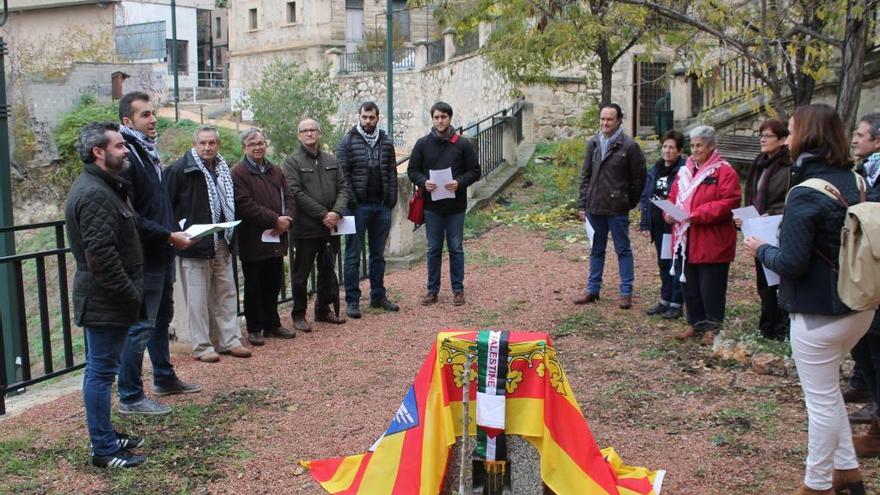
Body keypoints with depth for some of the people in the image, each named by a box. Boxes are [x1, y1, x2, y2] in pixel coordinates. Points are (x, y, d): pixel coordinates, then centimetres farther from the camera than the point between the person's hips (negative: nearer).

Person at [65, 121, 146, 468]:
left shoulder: (102, 186, 14)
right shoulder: (94, 194, -20)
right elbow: (100, 255, -26)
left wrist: (130, 292, 16)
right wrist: (130, 294, -19)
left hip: (105, 297, 11)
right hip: (105, 300, -11)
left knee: (101, 369, 18)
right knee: (101, 371, -2)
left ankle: (107, 436, 30)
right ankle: (104, 449, 7)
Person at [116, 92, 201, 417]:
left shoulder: (147, 152, 15)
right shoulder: (126, 157, -17)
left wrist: (175, 230, 11)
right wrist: (169, 235, -21)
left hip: (162, 254, 10)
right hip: (145, 258, -10)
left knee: (161, 319, 21)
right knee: (141, 326, -4)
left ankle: (164, 378, 35)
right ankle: (130, 398, 5)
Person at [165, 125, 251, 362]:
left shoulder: (223, 169, 11)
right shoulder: (180, 169, -11)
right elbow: (168, 206, -10)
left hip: (222, 244, 7)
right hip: (195, 244, -7)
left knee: (227, 293, 12)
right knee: (198, 298, 0)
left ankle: (230, 340, 22)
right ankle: (202, 347, 9)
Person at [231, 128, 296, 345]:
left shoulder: (275, 171, 13)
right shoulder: (238, 173, -8)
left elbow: (288, 198, 11)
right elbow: (245, 205, -18)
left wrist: (286, 219, -9)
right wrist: (275, 220, -18)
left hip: (276, 240, 6)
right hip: (253, 241, -6)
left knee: (274, 285, 14)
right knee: (254, 287, 5)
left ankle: (272, 325, 26)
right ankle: (254, 329, 14)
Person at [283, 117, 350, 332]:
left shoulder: (330, 160, 12)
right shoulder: (293, 161, -5)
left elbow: (343, 188, 7)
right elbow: (296, 193, -14)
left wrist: (337, 212, -11)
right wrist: (323, 214, -17)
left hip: (330, 226, 5)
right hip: (305, 227, -5)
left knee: (327, 270, 15)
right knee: (301, 273, 3)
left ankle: (323, 309, 29)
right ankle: (299, 314, 14)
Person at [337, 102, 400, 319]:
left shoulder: (386, 142, 9)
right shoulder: (347, 142, -3)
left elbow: (392, 173, 10)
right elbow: (342, 176, -7)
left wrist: (391, 201, 2)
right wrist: (351, 202, -13)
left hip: (382, 206, 4)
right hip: (359, 206, -4)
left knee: (378, 254, 13)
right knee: (353, 256, 1)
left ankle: (378, 296, 23)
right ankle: (352, 301, 7)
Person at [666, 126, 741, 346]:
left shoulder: (724, 172, -7)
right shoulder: (685, 171, 13)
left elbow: (728, 204, -17)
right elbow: (673, 199, 16)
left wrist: (696, 214, -22)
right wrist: (669, 213, -7)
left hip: (712, 244, -6)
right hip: (685, 242, 7)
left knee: (711, 288, 1)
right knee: (689, 286, 14)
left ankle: (713, 328, 14)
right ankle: (695, 324, 27)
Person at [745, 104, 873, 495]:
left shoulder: (806, 194, -22)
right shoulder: (854, 181, 3)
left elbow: (791, 263, -23)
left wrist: (761, 250, -3)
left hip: (819, 314, -8)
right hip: (860, 307, 8)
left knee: (821, 399, 6)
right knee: (827, 388, 25)